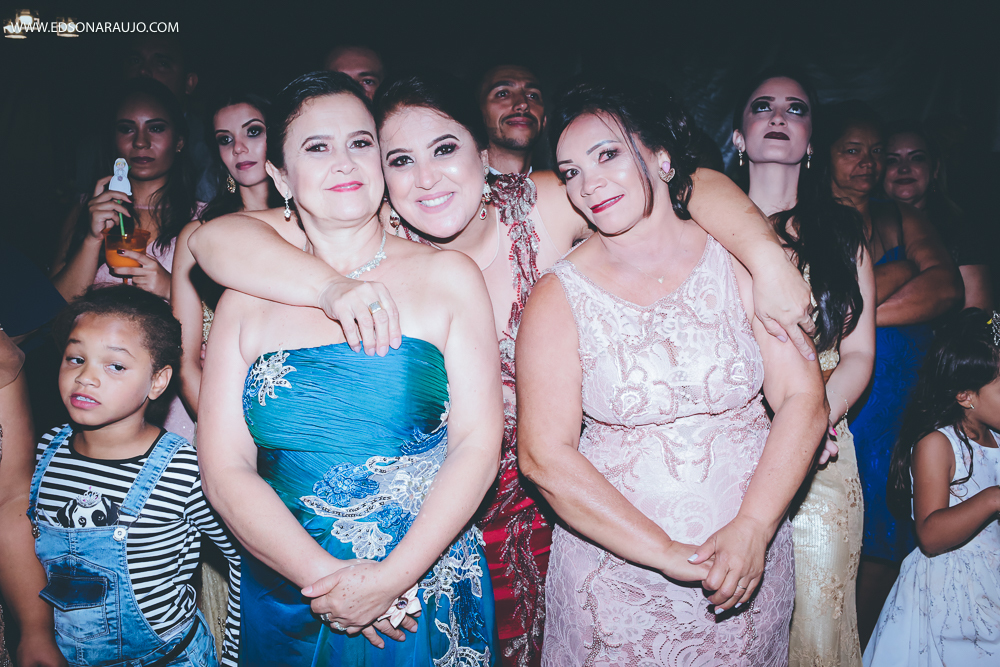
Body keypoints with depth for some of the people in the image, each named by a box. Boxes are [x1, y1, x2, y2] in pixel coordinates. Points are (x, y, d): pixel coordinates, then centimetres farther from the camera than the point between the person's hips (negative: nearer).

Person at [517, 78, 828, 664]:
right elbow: (545, 456, -15)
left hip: (750, 561, 2)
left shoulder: (739, 262, -4)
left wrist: (751, 530, -18)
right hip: (615, 569, -1)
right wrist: (670, 555, -19)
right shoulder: (560, 297, -9)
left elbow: (803, 400, -6)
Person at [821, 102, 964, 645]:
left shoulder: (901, 219, 12)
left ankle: (870, 645, 25)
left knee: (886, 543, 7)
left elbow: (949, 287, -4)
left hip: (902, 406, 4)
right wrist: (904, 270, -8)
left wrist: (859, 312, -13)